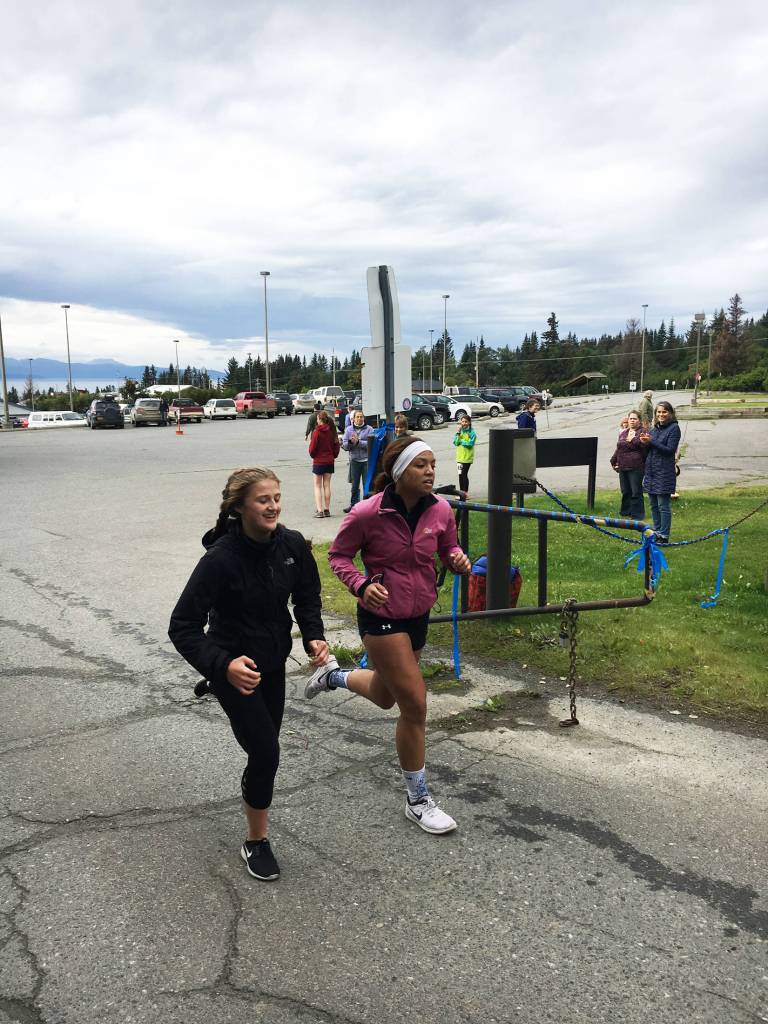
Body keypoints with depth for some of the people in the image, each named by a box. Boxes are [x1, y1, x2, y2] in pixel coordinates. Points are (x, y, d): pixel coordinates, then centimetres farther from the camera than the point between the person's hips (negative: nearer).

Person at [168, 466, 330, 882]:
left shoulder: (292, 544, -13)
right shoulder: (221, 558, -29)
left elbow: (307, 597, 4)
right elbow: (182, 626, -28)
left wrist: (314, 637, -13)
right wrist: (223, 665, -42)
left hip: (273, 661, 6)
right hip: (233, 667, -5)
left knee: (266, 747, 20)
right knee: (265, 751, -9)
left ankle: (254, 800, 52)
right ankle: (256, 842, 15)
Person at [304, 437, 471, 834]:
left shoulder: (440, 509, -8)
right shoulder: (368, 514, -21)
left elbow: (448, 550, 9)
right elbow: (338, 556, -7)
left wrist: (458, 559, -15)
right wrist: (362, 586, -24)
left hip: (419, 615, 6)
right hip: (382, 617, -6)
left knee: (385, 696, 24)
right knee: (415, 705, -6)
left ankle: (333, 675, 55)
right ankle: (418, 801, 14)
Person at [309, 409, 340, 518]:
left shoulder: (317, 432, -16)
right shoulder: (332, 431, -1)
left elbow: (312, 448, -12)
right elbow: (337, 446, 5)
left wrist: (312, 455, 8)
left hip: (318, 461, -5)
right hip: (330, 461, 5)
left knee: (317, 486, 3)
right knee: (327, 485, 12)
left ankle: (319, 510, -4)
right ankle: (327, 509, 13)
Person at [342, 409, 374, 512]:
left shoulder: (369, 429, -1)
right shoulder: (349, 429, 9)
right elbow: (344, 446, 5)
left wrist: (358, 442, -17)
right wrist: (350, 442, -15)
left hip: (367, 460, -3)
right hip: (354, 460, 3)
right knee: (354, 485, 10)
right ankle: (353, 504, 20)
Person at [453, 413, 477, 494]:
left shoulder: (472, 433, -8)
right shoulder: (459, 431, 7)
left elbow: (470, 444, -17)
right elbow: (455, 442, -2)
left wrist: (461, 441, -10)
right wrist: (458, 432, -12)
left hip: (467, 457, -5)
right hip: (460, 456, 5)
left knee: (464, 474, -4)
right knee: (460, 474, 11)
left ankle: (465, 493, 5)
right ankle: (461, 492, 20)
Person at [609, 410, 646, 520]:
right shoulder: (623, 433, 17)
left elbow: (645, 448, -17)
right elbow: (618, 448, 23)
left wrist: (633, 440, -22)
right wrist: (614, 461, 16)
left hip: (636, 468, -7)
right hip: (622, 467, 7)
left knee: (636, 492, -1)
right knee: (625, 491, 14)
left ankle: (636, 514, 7)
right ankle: (626, 513, 24)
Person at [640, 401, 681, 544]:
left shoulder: (674, 428, -8)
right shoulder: (654, 428, 13)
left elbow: (670, 450, -16)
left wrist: (651, 441, -19)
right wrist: (645, 442, -5)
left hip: (664, 473, -7)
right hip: (651, 470, 7)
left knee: (663, 506, -4)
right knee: (654, 505, 14)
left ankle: (664, 536, 2)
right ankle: (657, 532, 25)